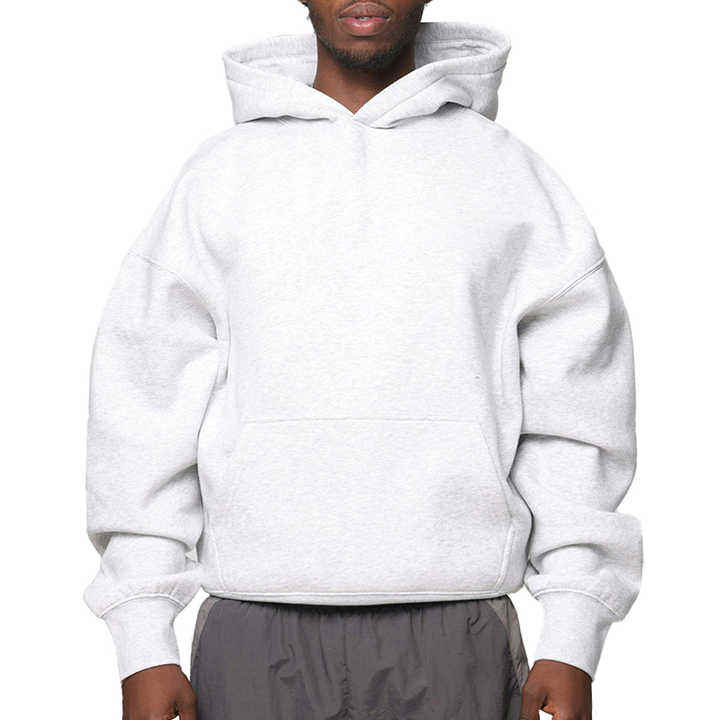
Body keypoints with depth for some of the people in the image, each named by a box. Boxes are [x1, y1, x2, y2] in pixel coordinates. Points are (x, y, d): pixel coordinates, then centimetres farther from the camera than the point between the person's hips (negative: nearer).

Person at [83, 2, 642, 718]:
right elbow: (146, 407, 5)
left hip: (457, 640, 0)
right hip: (258, 639, 1)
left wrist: (573, 644, -1)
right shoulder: (219, 176, 8)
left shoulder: (511, 174, 7)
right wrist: (143, 646, -1)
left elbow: (573, 412, 5)